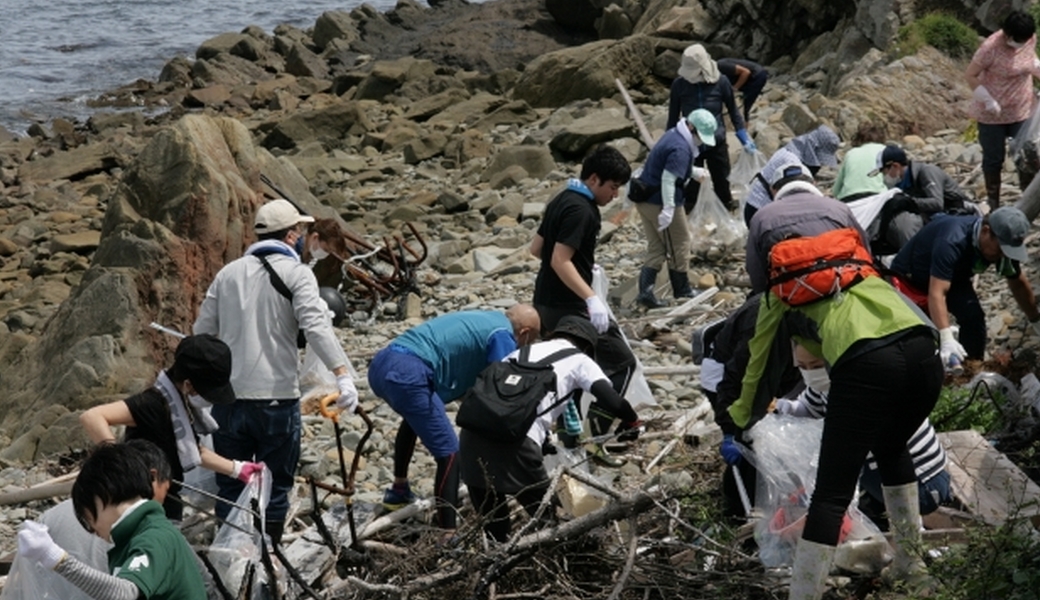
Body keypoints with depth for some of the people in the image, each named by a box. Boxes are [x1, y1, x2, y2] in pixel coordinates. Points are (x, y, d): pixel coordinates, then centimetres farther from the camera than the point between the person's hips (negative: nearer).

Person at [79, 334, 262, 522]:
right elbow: (91, 417, -36)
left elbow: (193, 452, 23)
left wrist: (237, 469, 22)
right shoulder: (154, 404, -23)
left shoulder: (182, 403, 4)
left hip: (168, 511, 10)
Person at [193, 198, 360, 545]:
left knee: (230, 485, 13)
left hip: (228, 397, 4)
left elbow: (202, 331, 14)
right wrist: (342, 374, -26)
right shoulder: (296, 273, -5)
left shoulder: (228, 273, 11)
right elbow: (316, 326, -19)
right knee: (275, 487, 7)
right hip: (276, 399, -4)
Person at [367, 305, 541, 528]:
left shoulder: (483, 320, 29)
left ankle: (399, 489, 49)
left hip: (380, 363, 10)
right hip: (409, 374, -10)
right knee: (449, 454, -6)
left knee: (416, 416, 39)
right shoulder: (503, 336, 3)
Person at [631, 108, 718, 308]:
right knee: (679, 244, 7)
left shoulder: (673, 135, 10)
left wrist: (695, 172, 15)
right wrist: (668, 209, -33)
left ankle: (645, 291, 3)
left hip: (645, 199, 9)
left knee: (656, 248, 13)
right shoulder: (681, 149, -21)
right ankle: (682, 291, 19)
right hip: (660, 203, -9)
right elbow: (668, 178, -29)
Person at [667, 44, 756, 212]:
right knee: (690, 187, 9)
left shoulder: (720, 82, -14)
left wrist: (744, 138, 0)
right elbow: (673, 116, 0)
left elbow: (733, 111, 1)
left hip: (717, 143, 1)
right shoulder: (679, 84, -13)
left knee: (722, 182, 16)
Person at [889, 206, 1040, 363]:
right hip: (909, 277, -5)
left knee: (973, 316, -14)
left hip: (953, 277, 5)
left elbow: (1018, 284, -1)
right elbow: (936, 294, -49)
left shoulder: (1004, 245, -19)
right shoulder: (952, 241, -42)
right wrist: (947, 340, -58)